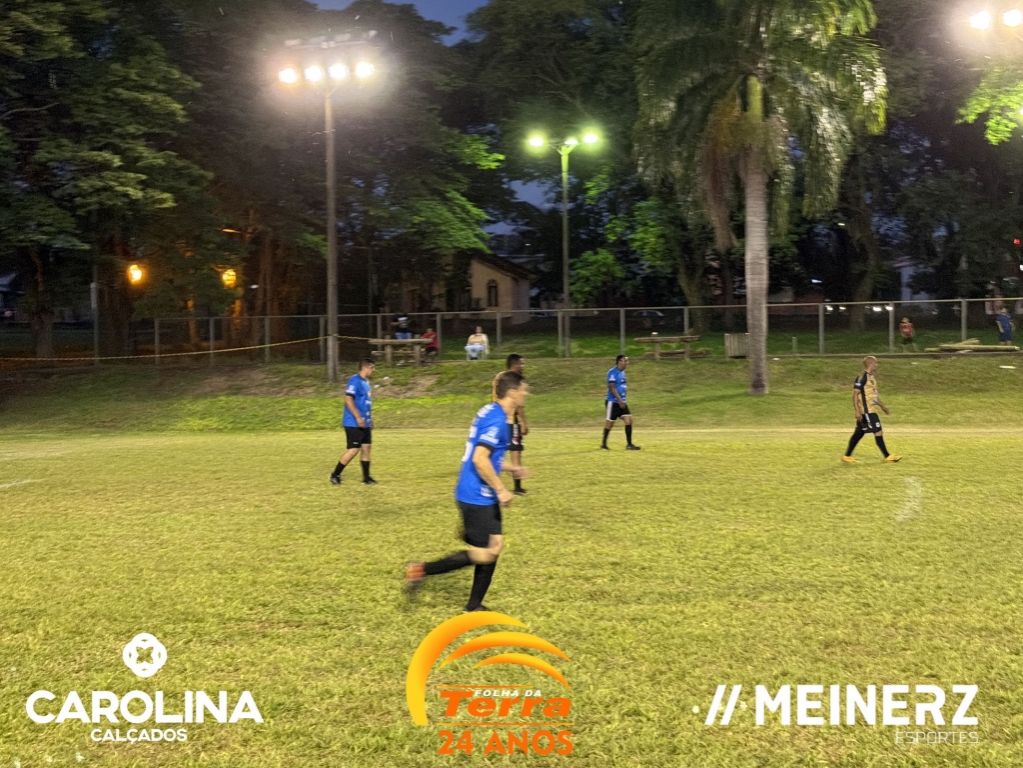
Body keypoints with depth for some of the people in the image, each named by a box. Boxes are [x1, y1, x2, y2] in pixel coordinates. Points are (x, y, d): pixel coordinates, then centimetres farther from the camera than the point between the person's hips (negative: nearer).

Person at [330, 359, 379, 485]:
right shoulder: (355, 380, -14)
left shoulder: (366, 382, 15)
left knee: (366, 448, 8)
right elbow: (348, 400, -21)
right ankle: (335, 475, 3)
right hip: (354, 424, -9)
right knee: (354, 450, -8)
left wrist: (369, 419, 22)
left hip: (364, 424, 9)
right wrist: (358, 418, -24)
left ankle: (367, 478, 13)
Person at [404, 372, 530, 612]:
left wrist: (511, 469, 23)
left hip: (483, 497, 10)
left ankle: (474, 606, 18)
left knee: (495, 547, 11)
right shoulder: (496, 419, -19)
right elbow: (479, 459, -26)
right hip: (477, 498, -10)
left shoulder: (490, 413, 11)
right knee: (483, 554, -5)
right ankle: (422, 570, 0)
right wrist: (501, 489, -21)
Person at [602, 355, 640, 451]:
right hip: (613, 402, -8)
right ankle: (604, 444, 16)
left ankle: (629, 444, -1)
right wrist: (619, 400, -24)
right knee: (610, 422, 1)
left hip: (621, 402, 8)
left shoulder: (622, 373, 13)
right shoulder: (613, 372, -14)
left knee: (629, 420, -2)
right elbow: (612, 388, -20)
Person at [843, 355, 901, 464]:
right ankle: (887, 457, -1)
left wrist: (882, 406, 24)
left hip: (871, 410, 10)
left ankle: (847, 456, 16)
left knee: (859, 433, 11)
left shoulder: (871, 377, 15)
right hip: (866, 411, -10)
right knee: (878, 432, -6)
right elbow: (855, 394, -18)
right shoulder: (862, 377, -15)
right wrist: (857, 411, -22)